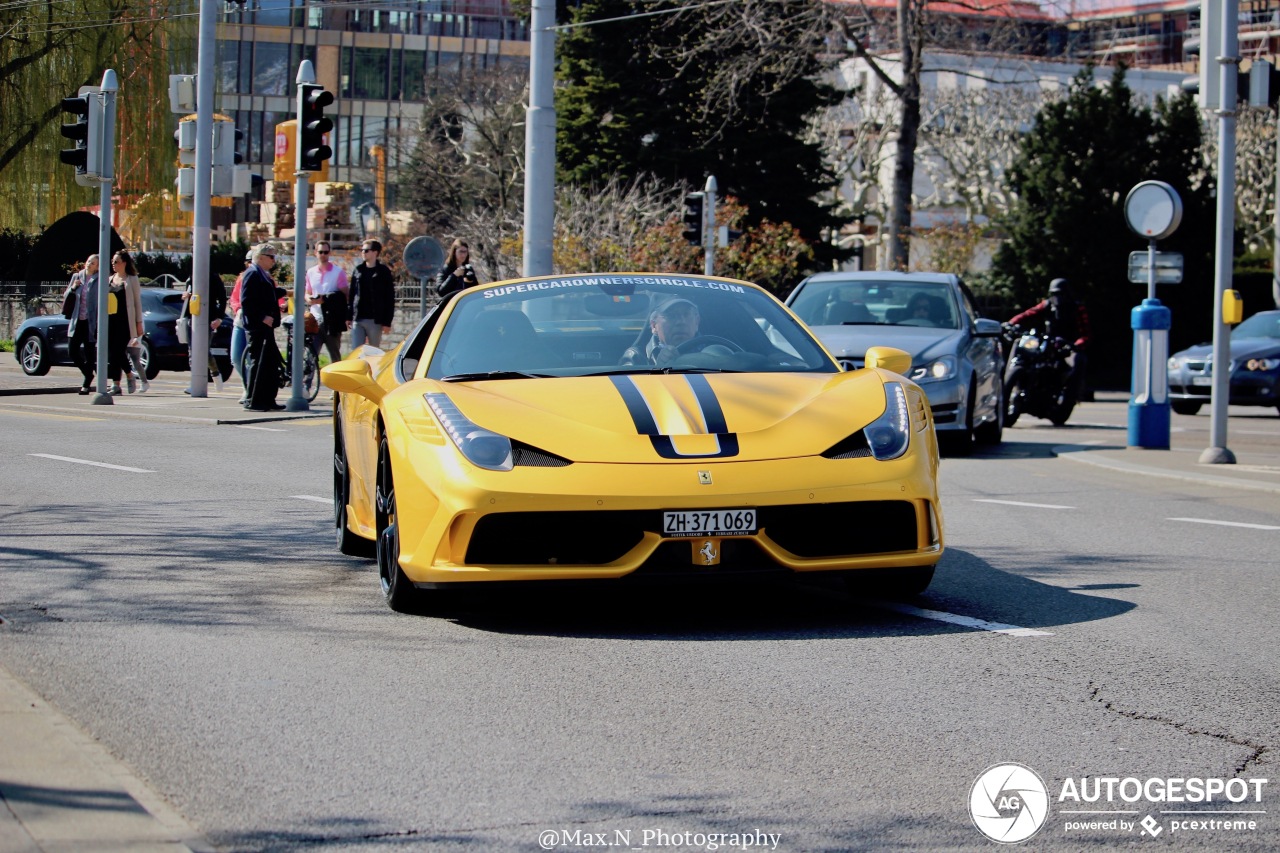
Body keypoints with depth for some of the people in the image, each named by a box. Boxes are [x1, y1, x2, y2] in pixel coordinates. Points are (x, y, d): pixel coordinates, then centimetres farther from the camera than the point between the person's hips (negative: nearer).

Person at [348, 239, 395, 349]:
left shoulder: (383, 272, -2)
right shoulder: (357, 270, 10)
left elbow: (390, 299, -4)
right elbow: (352, 295, 13)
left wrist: (387, 322, -9)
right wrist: (349, 317, 8)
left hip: (375, 320, -3)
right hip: (357, 319, 4)